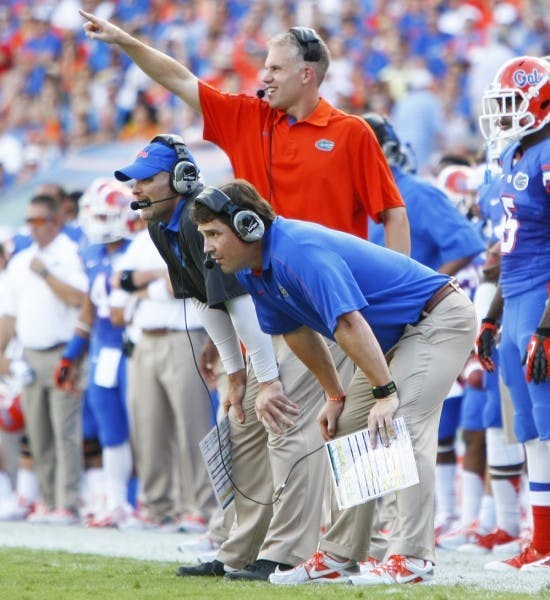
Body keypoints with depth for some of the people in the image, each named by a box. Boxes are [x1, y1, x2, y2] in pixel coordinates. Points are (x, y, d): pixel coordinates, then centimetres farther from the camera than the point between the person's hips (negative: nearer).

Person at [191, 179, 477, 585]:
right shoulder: (253, 271, 1)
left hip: (442, 317, -11)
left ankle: (412, 558, -25)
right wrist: (335, 396, 14)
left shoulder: (299, 252, -30)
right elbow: (297, 331, 14)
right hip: (396, 334, 11)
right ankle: (340, 556, 13)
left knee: (402, 423, -23)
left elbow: (349, 324, -34)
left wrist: (385, 393, -33)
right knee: (348, 428, 9)